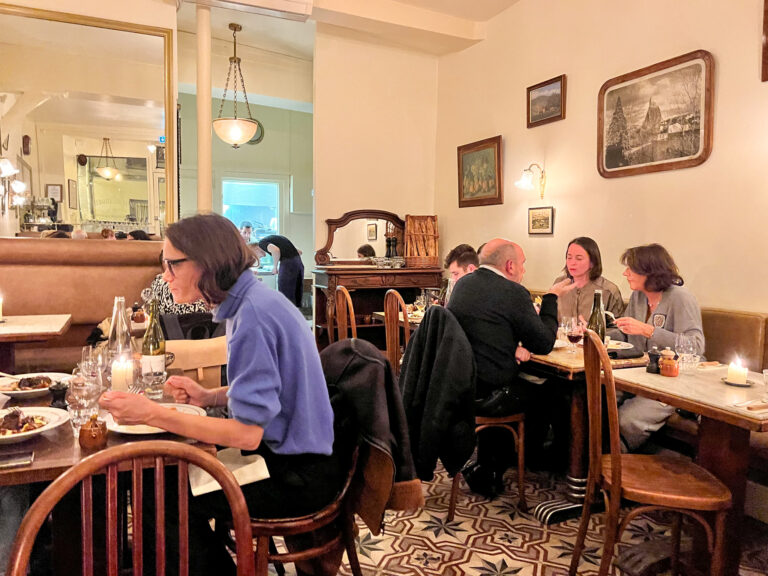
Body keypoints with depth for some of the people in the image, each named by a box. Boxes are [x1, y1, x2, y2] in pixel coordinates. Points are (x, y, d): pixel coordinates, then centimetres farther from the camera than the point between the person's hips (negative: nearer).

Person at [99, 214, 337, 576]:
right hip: (286, 452, 9)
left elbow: (247, 434, -26)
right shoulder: (252, 301, 5)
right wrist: (209, 397, 1)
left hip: (298, 475, -9)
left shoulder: (254, 315, -25)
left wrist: (152, 414, -22)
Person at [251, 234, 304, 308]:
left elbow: (275, 250, -21)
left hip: (288, 262, -8)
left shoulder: (262, 243, 2)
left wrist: (275, 267, -7)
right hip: (298, 262, 8)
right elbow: (299, 252, 26)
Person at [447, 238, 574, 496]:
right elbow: (544, 344, -6)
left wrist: (511, 346, 10)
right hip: (483, 395, -7)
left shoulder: (463, 284, 9)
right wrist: (551, 297, 4)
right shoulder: (514, 292, -14)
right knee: (541, 396, 17)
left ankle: (485, 470, 38)